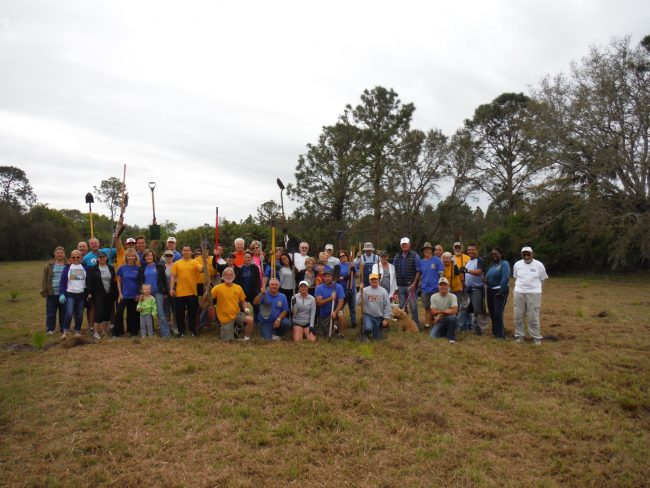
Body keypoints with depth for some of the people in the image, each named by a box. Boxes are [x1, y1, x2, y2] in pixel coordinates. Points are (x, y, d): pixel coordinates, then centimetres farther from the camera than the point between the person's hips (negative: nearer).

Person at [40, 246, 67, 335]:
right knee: (50, 313, 4)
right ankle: (50, 330, 14)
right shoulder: (49, 266, 6)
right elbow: (44, 279, 5)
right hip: (52, 294, 1)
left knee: (64, 313, 7)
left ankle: (64, 330, 16)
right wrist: (44, 291, -2)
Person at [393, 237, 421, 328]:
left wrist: (414, 284, -14)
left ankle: (416, 325, 6)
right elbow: (394, 271, 13)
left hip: (411, 285, -4)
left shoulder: (414, 256, -3)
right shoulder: (397, 257, 10)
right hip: (400, 286, 4)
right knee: (401, 306, 11)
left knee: (413, 306, -2)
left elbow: (418, 271, -6)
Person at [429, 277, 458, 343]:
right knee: (432, 336, -21)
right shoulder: (434, 297, -4)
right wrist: (445, 311, -18)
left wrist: (440, 314, -17)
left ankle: (451, 337, -13)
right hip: (439, 321, 1)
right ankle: (444, 332, 14)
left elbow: (454, 311, -20)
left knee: (451, 317, -37)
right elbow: (433, 312, -9)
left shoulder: (452, 296, -8)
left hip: (450, 320, -1)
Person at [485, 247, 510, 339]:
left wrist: (501, 291, -21)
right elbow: (488, 277, 15)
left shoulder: (504, 264, -10)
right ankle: (495, 331, 25)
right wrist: (485, 280, -8)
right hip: (490, 291, 8)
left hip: (499, 291, -8)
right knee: (492, 312, 12)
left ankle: (500, 334, 0)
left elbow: (505, 278, -20)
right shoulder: (492, 264, 14)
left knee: (498, 312, -9)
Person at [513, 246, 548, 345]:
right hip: (519, 293, 3)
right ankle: (519, 335, 19)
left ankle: (536, 337, 12)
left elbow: (542, 279, 8)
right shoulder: (517, 264, 2)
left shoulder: (539, 265, -4)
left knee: (533, 317, 0)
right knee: (518, 316, 7)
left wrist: (535, 287, 11)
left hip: (534, 293, -2)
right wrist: (520, 286, 13)